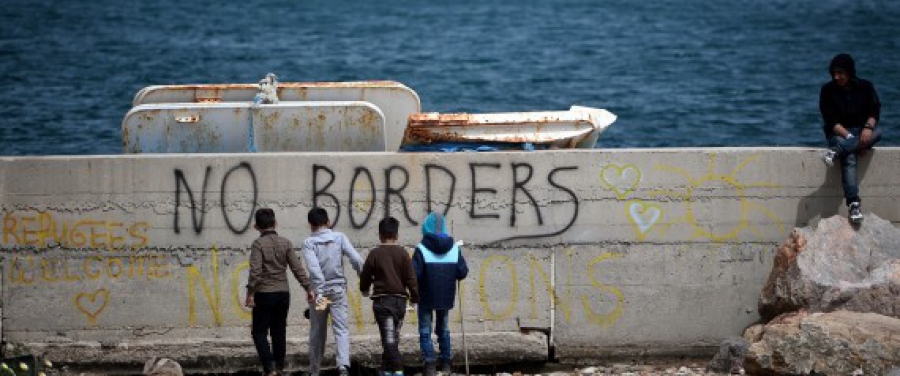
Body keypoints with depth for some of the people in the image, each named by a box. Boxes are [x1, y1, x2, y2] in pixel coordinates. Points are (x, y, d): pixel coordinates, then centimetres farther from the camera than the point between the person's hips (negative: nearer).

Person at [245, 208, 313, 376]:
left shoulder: (258, 244, -9)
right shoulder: (285, 243, 4)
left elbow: (255, 271, -18)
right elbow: (297, 268, -1)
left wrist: (250, 293, -17)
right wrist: (308, 288, 2)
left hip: (264, 293, -4)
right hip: (283, 293, 4)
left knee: (259, 332, 1)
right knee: (279, 332, 13)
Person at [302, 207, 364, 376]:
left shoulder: (309, 243, -4)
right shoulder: (339, 238, 1)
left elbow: (313, 267, -18)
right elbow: (356, 259, -9)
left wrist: (319, 292, -22)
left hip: (319, 291, 0)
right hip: (338, 289, 0)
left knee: (317, 333, 12)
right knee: (341, 329, -5)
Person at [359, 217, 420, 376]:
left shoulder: (374, 254, -4)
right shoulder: (402, 253, -1)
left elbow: (365, 276, 5)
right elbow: (411, 278, 0)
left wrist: (365, 290, 27)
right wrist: (415, 296, 14)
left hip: (381, 300, -3)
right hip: (400, 299, 3)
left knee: (389, 338, -7)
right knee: (393, 338, 15)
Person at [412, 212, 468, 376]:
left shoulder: (421, 249, -14)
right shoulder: (454, 248, -3)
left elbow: (414, 274, -19)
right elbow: (462, 272, -3)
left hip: (426, 297, -4)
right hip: (446, 298, 4)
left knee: (425, 331, 4)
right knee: (443, 330, 19)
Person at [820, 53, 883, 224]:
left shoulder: (865, 87, 6)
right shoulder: (828, 91, 0)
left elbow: (875, 111, -3)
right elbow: (831, 121, -8)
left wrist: (868, 127, -27)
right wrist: (849, 137, -23)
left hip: (862, 131, 3)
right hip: (839, 133, -3)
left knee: (877, 132, -33)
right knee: (849, 157, -36)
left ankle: (835, 152, -46)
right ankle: (853, 204, -51)